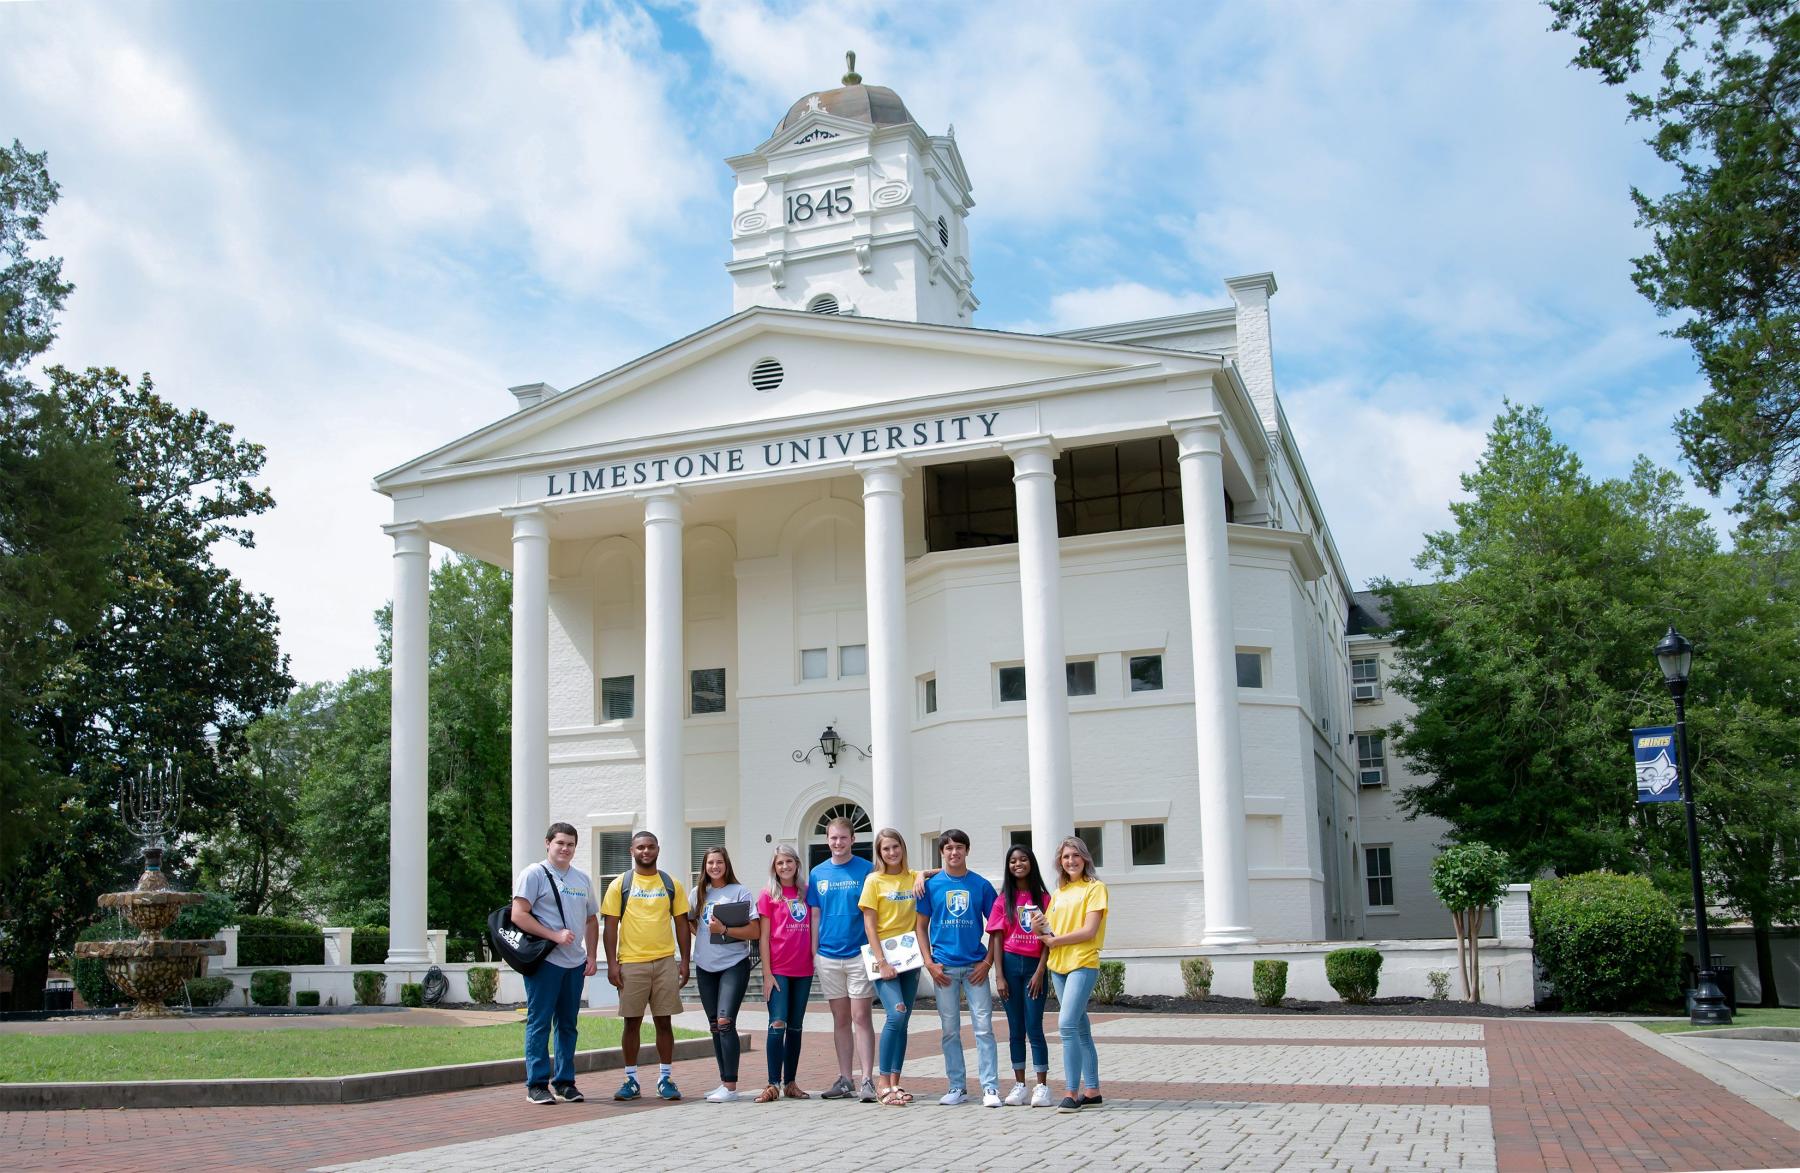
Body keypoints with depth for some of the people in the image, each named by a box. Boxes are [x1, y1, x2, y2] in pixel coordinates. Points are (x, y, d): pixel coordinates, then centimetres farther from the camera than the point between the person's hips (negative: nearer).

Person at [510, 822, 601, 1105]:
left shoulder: (582, 878, 16)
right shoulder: (535, 874, -4)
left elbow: (591, 920, 22)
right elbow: (519, 915, -13)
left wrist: (590, 956, 11)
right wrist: (555, 935, -19)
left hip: (575, 963, 6)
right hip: (544, 962, -6)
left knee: (567, 1024, 10)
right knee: (539, 1023, -3)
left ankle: (565, 1082, 17)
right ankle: (537, 1084, 2)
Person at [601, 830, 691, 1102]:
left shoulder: (671, 884, 8)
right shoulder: (620, 884, 3)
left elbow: (681, 923, 11)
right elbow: (611, 924, 1)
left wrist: (685, 961, 5)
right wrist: (612, 963, -6)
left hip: (665, 962, 1)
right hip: (631, 964, -1)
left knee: (664, 1021, 4)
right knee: (632, 1023, 5)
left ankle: (666, 1079, 12)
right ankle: (631, 1080, 14)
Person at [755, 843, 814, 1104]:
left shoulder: (807, 892, 9)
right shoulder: (768, 895, -1)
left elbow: (813, 928, 14)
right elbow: (764, 936, -3)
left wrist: (816, 958, 4)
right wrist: (767, 973, -8)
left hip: (803, 969, 4)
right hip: (778, 969, -4)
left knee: (796, 1027, 8)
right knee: (778, 1024, -10)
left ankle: (790, 1083, 14)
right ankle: (773, 1084, -8)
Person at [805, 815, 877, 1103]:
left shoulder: (866, 869, -2)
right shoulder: (818, 874, 7)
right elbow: (815, 917, 10)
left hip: (859, 953, -3)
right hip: (829, 956, 3)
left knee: (861, 1017, -5)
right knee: (840, 1019, 10)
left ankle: (867, 1081, -3)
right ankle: (845, 1080, 16)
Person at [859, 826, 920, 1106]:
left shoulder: (914, 878, 9)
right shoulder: (874, 880, -1)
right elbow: (869, 926, -5)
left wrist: (922, 875, -3)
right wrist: (881, 961, -13)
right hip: (883, 957, -4)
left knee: (902, 1020, 4)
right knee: (896, 1014, -18)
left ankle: (895, 1082, 12)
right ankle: (882, 1081, -10)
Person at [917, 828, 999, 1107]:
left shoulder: (981, 885, 3)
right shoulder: (931, 885, 3)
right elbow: (921, 926, 7)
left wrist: (987, 961, -3)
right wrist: (929, 963, -3)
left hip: (975, 966, -1)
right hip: (944, 967, 1)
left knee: (984, 1027, -5)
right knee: (950, 1030, 7)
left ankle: (990, 1088, -1)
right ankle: (957, 1087, 16)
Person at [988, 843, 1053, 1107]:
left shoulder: (1043, 898, 3)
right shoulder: (1004, 900, 7)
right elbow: (997, 939, 3)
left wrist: (1040, 971, -9)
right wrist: (999, 976, -4)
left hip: (1034, 966, -2)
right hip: (1010, 964, 2)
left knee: (1034, 1027, -4)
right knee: (1016, 1029, 6)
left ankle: (1042, 1087, 0)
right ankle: (1019, 1086, 11)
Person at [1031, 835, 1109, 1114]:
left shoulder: (1095, 888, -3)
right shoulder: (1058, 894, 17)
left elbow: (1089, 931, -12)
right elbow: (1049, 932, 16)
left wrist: (1055, 940, -8)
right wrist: (1038, 929, -5)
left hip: (1083, 963, -7)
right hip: (1058, 965, 7)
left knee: (1067, 1023, -18)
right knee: (1080, 1029, 10)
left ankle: (1072, 1093, -15)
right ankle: (1092, 1091, 16)